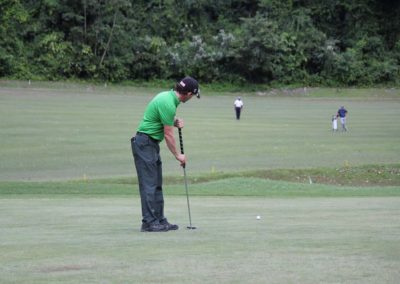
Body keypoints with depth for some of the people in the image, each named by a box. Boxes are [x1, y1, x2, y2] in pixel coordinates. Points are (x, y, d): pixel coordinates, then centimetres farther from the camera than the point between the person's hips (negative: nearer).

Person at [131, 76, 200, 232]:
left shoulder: (167, 95, 8)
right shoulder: (169, 104, -22)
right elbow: (168, 134, -16)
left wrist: (175, 121, 2)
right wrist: (178, 155, -4)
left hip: (151, 143, 10)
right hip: (145, 143, -10)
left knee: (156, 185, 10)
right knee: (149, 184, -10)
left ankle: (159, 220, 13)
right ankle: (149, 222, -10)